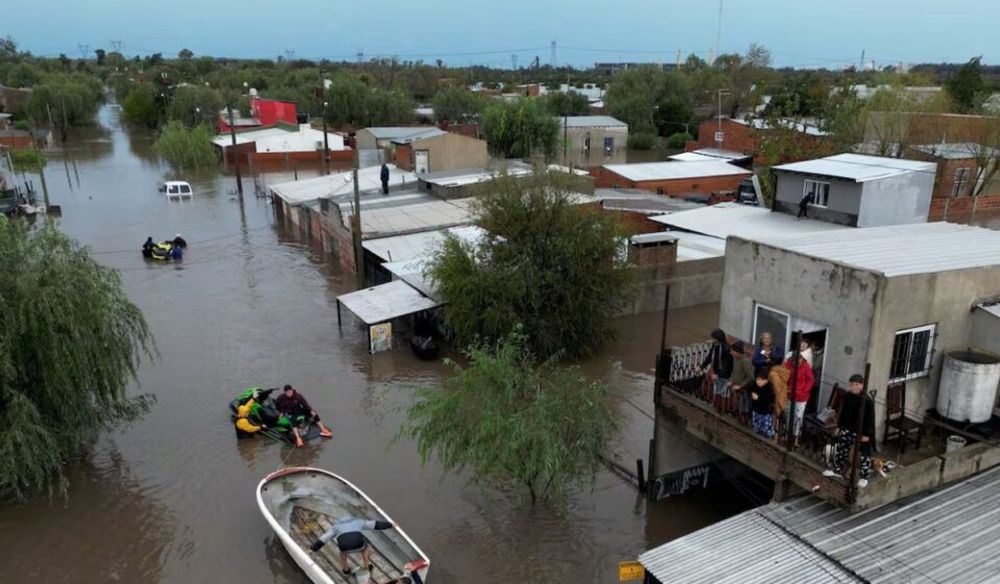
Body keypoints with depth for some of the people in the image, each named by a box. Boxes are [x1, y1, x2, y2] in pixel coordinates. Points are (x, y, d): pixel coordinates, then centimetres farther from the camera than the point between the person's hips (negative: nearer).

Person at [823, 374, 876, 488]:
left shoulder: (868, 401, -22)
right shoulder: (847, 396, -4)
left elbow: (870, 419, -17)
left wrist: (867, 434, -16)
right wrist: (839, 426, 12)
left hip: (861, 432, -6)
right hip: (847, 429, 6)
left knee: (864, 455, 8)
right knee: (841, 450, 17)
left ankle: (864, 477, 25)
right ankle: (838, 470, 36)